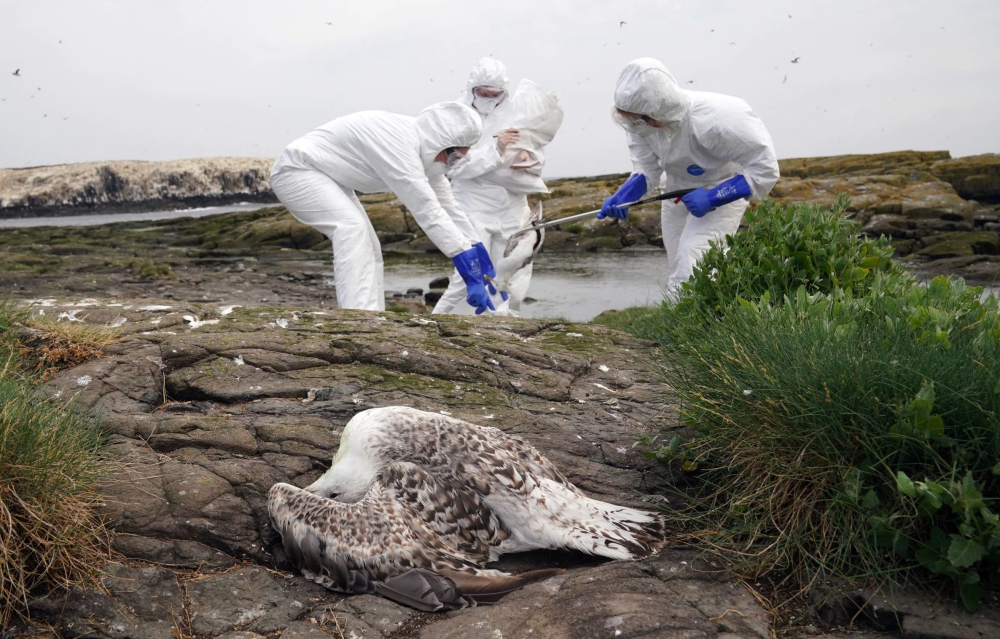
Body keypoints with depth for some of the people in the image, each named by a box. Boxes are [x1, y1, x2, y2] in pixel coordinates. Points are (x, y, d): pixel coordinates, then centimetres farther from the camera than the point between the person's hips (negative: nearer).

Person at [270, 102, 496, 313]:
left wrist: (478, 259, 1)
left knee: (367, 248, 5)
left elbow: (446, 206, 2)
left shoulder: (425, 148, -3)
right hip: (297, 169, -10)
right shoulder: (399, 144, -32)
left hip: (326, 178, 10)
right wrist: (469, 271, -37)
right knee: (352, 227, -29)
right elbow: (426, 210, -36)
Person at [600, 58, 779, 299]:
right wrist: (624, 196, -26)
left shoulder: (713, 122, -36)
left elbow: (764, 169, -27)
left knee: (690, 281, -20)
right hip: (677, 196, 6)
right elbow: (646, 169, -6)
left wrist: (712, 198, -34)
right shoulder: (641, 122, -20)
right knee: (677, 282, 14)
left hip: (723, 192, -6)